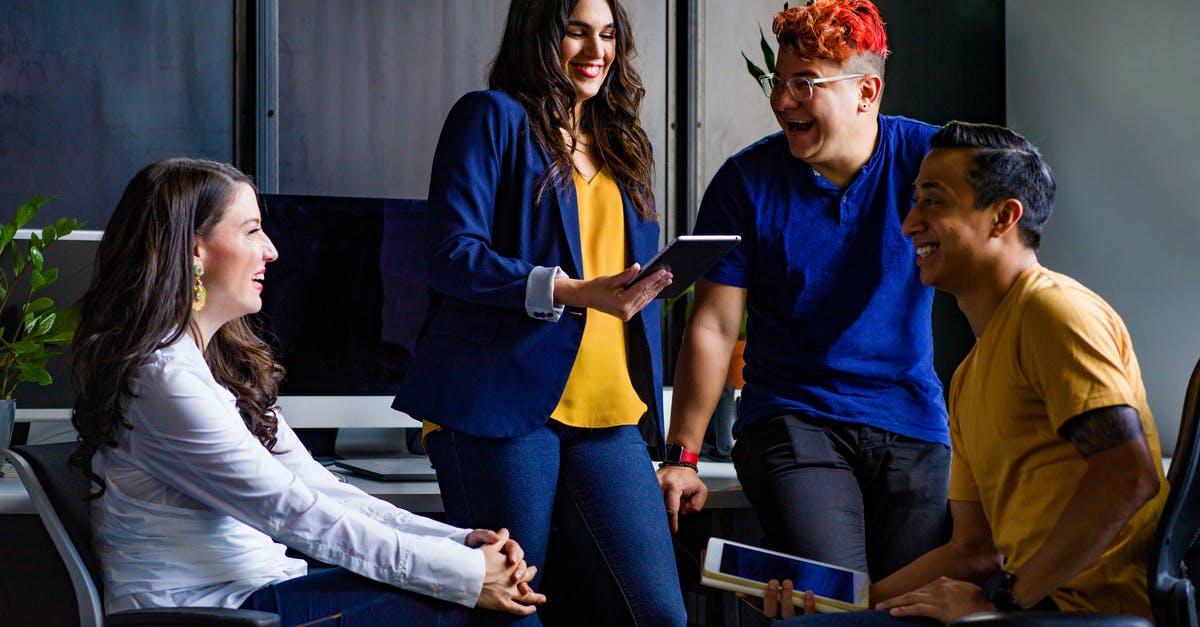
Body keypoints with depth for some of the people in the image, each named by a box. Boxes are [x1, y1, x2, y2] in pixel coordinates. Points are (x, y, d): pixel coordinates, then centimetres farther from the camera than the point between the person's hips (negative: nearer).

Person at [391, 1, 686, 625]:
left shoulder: (622, 145, 22)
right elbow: (452, 255, -9)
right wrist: (575, 292, -19)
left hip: (608, 419, 6)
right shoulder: (492, 117, 3)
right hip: (502, 404, -5)